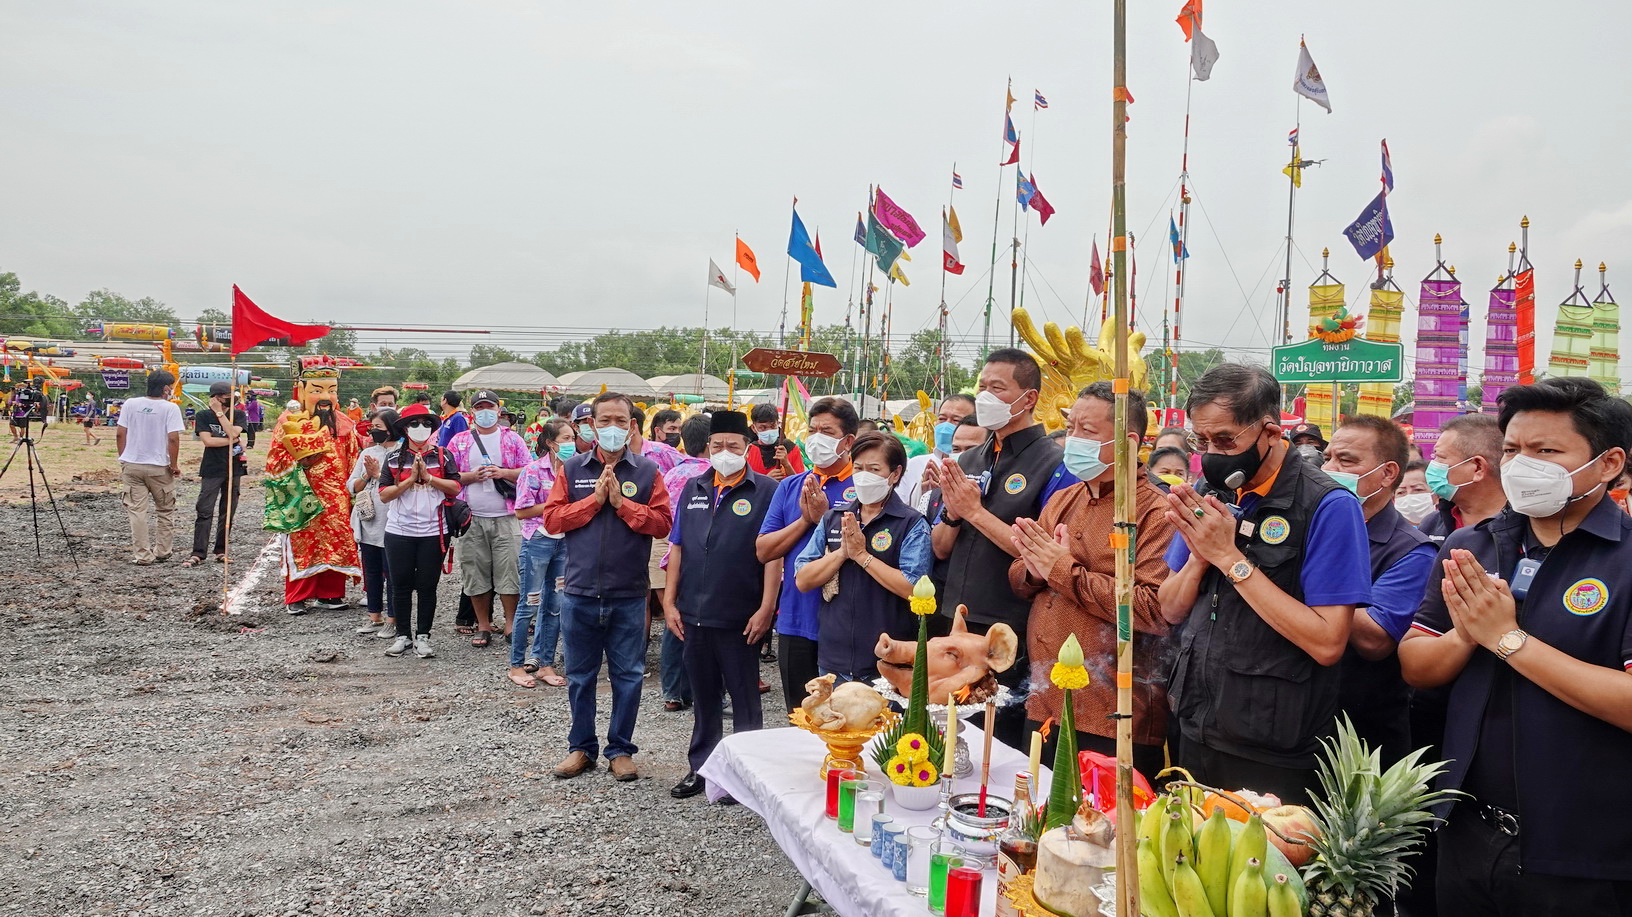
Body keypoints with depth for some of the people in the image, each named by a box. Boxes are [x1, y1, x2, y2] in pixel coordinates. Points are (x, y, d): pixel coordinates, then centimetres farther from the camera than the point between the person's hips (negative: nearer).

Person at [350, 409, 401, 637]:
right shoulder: (367, 453, 13)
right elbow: (352, 486, 11)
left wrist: (378, 473, -11)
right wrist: (367, 475, -6)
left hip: (390, 525, -6)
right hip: (367, 523, 7)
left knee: (392, 573, 2)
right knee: (371, 571, 14)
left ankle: (392, 620, 11)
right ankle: (375, 617, 25)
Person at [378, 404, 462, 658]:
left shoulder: (443, 456, 4)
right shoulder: (394, 458, 5)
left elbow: (455, 487, -5)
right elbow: (384, 495, -2)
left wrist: (428, 476, -13)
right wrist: (410, 479, -13)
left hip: (433, 532, -1)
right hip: (399, 532, 1)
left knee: (427, 586, 5)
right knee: (401, 585, 7)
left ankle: (422, 636, 15)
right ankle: (403, 635, 20)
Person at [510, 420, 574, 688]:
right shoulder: (534, 470, -9)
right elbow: (521, 511, -12)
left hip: (565, 542, 6)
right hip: (538, 541, -6)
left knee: (555, 606, 8)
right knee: (530, 604, 2)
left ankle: (545, 663, 18)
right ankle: (517, 665, 13)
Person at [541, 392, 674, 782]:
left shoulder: (647, 470, 1)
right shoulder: (573, 468, 5)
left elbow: (662, 523, -7)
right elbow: (552, 518, -3)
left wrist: (621, 502, -15)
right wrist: (594, 499, -11)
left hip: (628, 595, -1)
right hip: (579, 592, 1)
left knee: (628, 675, 8)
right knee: (580, 675, 12)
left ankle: (621, 749, 22)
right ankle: (582, 747, 28)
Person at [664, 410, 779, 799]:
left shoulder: (765, 490, -5)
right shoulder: (693, 488, 9)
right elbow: (677, 547, 11)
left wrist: (765, 609, -15)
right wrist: (670, 602, 5)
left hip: (740, 617, -5)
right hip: (693, 614, 5)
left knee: (744, 698, 7)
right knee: (703, 695, 16)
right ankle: (701, 767, 29)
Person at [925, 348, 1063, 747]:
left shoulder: (1053, 463, -10)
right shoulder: (969, 461, 11)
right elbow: (941, 549, 12)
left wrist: (975, 511, -16)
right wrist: (953, 513, -8)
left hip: (1013, 636, -6)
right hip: (956, 625, 7)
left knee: (1005, 740, 6)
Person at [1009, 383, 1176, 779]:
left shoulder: (1155, 512, -12)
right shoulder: (1061, 500, 11)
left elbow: (1158, 610, -24)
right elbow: (1019, 581, 16)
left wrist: (1065, 570, -19)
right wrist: (1033, 570, -8)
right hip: (1043, 706, 7)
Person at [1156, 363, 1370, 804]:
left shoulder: (1328, 506, -16)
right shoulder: (1211, 495, 4)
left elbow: (1327, 644, -22)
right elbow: (1171, 610, 7)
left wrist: (1229, 557, -22)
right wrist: (1200, 554, -14)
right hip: (1197, 732, 6)